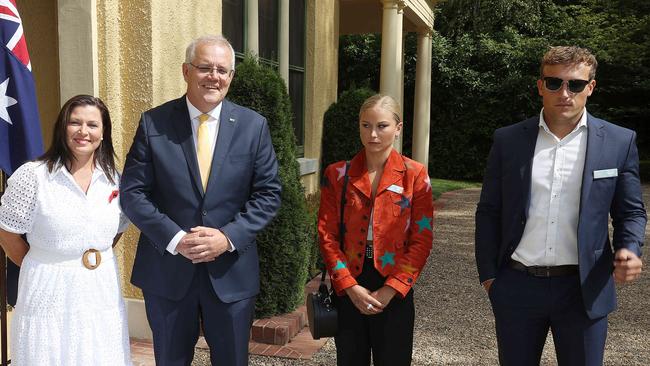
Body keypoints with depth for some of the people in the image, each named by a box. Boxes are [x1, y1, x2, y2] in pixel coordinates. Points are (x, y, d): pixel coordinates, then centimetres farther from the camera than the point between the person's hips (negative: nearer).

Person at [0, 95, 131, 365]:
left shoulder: (113, 178, 3)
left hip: (102, 296, 4)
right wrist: (41, 269, 1)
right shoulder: (32, 175, -10)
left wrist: (97, 257, 5)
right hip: (49, 297, -4)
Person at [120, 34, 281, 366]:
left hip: (232, 272, 1)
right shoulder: (153, 123, -4)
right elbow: (132, 192, -5)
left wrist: (229, 237, -15)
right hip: (167, 270, 0)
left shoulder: (254, 126, -2)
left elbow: (268, 194, -2)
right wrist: (174, 238, -17)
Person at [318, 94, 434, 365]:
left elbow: (422, 239, -5)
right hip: (347, 289, 1)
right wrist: (350, 286, -10)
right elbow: (327, 234, -1)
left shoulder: (415, 175, -2)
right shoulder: (337, 174, 1)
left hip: (394, 291, -1)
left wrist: (391, 289, -12)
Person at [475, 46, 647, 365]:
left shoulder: (619, 142, -1)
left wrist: (628, 250, -14)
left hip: (583, 290, 0)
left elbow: (631, 212, 6)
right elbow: (489, 212, 5)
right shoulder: (508, 140, 0)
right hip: (517, 286, 1)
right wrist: (488, 274, 1)